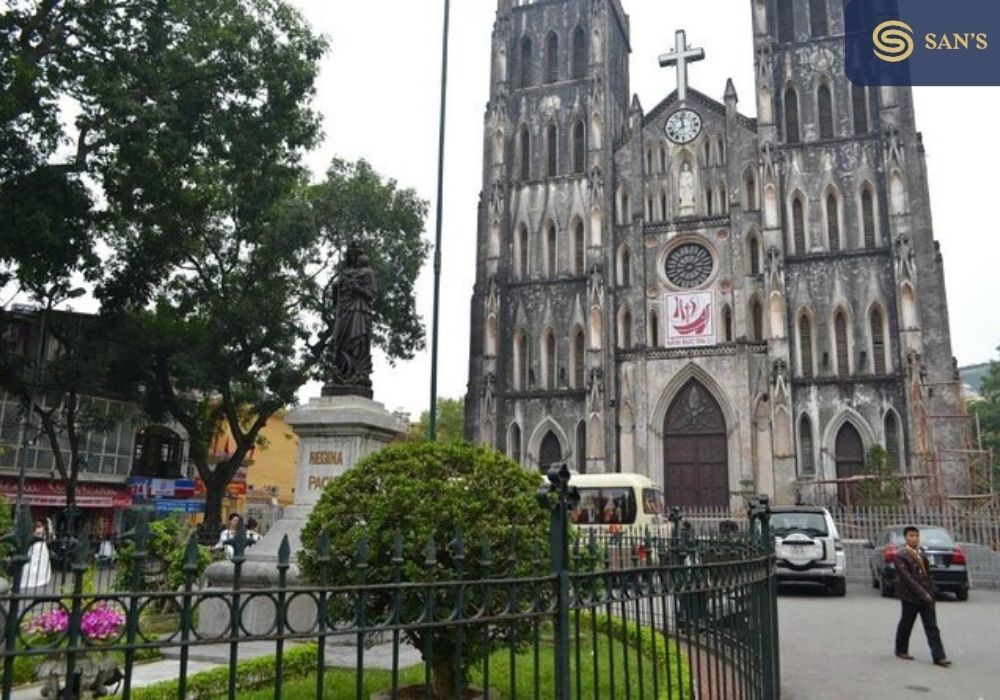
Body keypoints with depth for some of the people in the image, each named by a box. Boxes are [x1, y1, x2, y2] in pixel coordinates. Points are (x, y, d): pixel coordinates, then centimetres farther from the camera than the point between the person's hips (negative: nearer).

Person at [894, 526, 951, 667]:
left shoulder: (922, 554, 11)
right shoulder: (901, 556, -11)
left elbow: (927, 574, 15)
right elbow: (906, 577, -18)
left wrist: (930, 592, 8)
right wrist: (922, 593, -21)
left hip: (926, 596, 6)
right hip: (910, 596, -6)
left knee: (932, 626, 0)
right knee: (906, 624, 8)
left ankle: (938, 656, -2)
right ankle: (901, 650, 26)